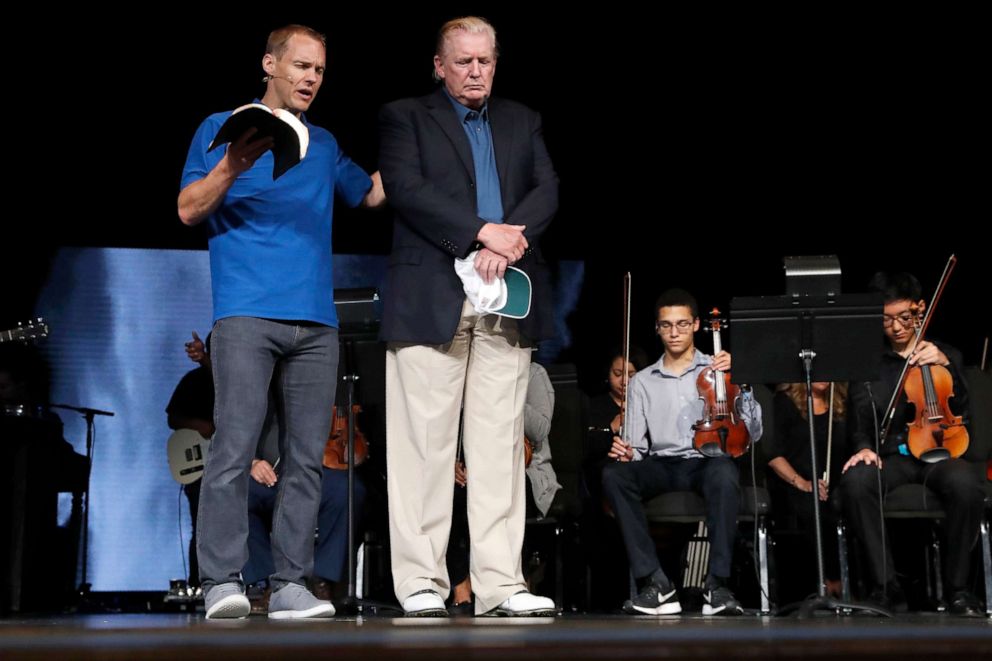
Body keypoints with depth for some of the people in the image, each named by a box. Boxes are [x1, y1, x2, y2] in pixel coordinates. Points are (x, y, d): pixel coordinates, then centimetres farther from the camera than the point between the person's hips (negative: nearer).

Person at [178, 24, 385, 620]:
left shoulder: (325, 145, 24)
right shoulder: (224, 127, 10)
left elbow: (373, 194, 25)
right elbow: (189, 211, 3)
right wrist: (232, 166, -14)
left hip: (317, 321, 5)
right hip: (247, 313, -5)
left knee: (309, 455, 0)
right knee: (236, 446, -12)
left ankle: (290, 584, 3)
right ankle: (223, 582, -8)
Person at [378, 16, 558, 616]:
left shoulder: (522, 121, 21)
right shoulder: (405, 117, 10)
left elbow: (548, 191, 7)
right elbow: (408, 190, -6)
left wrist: (510, 236, -12)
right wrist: (482, 231, -15)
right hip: (431, 297, -3)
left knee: (502, 442, 1)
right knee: (426, 443, -4)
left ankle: (502, 583, 4)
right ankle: (421, 581, 1)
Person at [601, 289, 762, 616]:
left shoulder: (718, 369, 14)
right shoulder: (642, 381, 18)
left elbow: (753, 432, 4)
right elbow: (637, 448, 12)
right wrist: (626, 453, -12)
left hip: (708, 461, -2)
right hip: (661, 467, 2)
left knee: (724, 472, -38)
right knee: (614, 474, -30)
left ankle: (717, 584, -34)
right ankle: (655, 582, -31)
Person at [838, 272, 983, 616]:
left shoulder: (946, 355, 17)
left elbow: (961, 410, 5)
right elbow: (860, 421, 9)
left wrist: (945, 365, -9)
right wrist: (864, 447, -13)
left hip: (939, 450, 0)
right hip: (891, 455, 0)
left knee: (966, 483, -37)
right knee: (855, 480, -35)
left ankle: (957, 587, -19)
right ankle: (886, 585, -25)